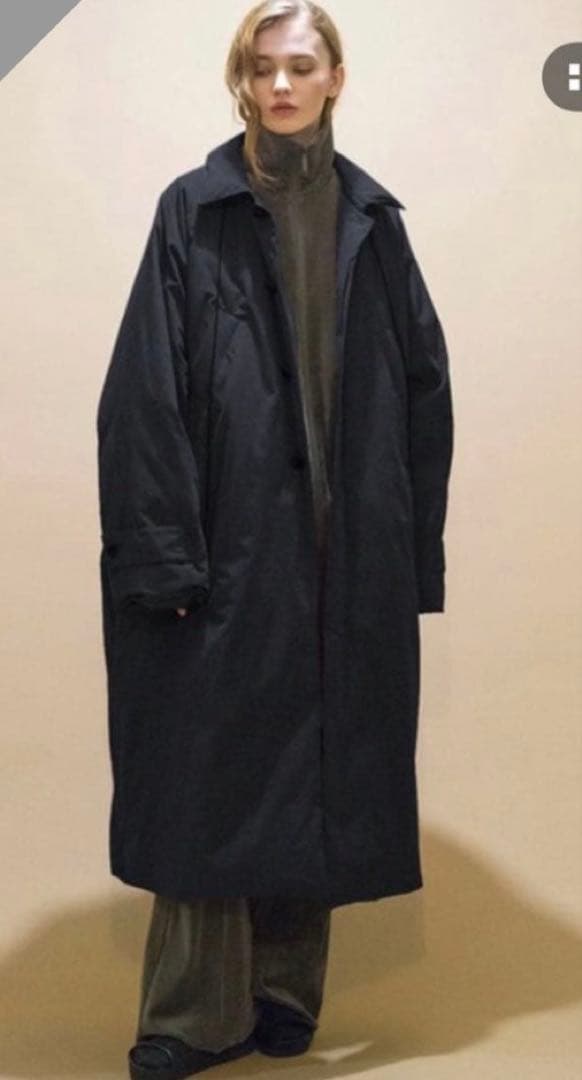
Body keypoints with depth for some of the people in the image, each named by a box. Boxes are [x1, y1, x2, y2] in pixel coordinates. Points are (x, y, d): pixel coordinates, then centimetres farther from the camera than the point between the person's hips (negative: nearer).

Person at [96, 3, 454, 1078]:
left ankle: (287, 993, 23)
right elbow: (148, 389, -7)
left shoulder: (370, 219, 9)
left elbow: (422, 384, 9)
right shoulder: (192, 213, -1)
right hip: (233, 538, -3)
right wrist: (164, 551, -14)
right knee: (214, 767, 1)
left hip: (349, 547, 3)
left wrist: (415, 543, 3)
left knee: (323, 766, 9)